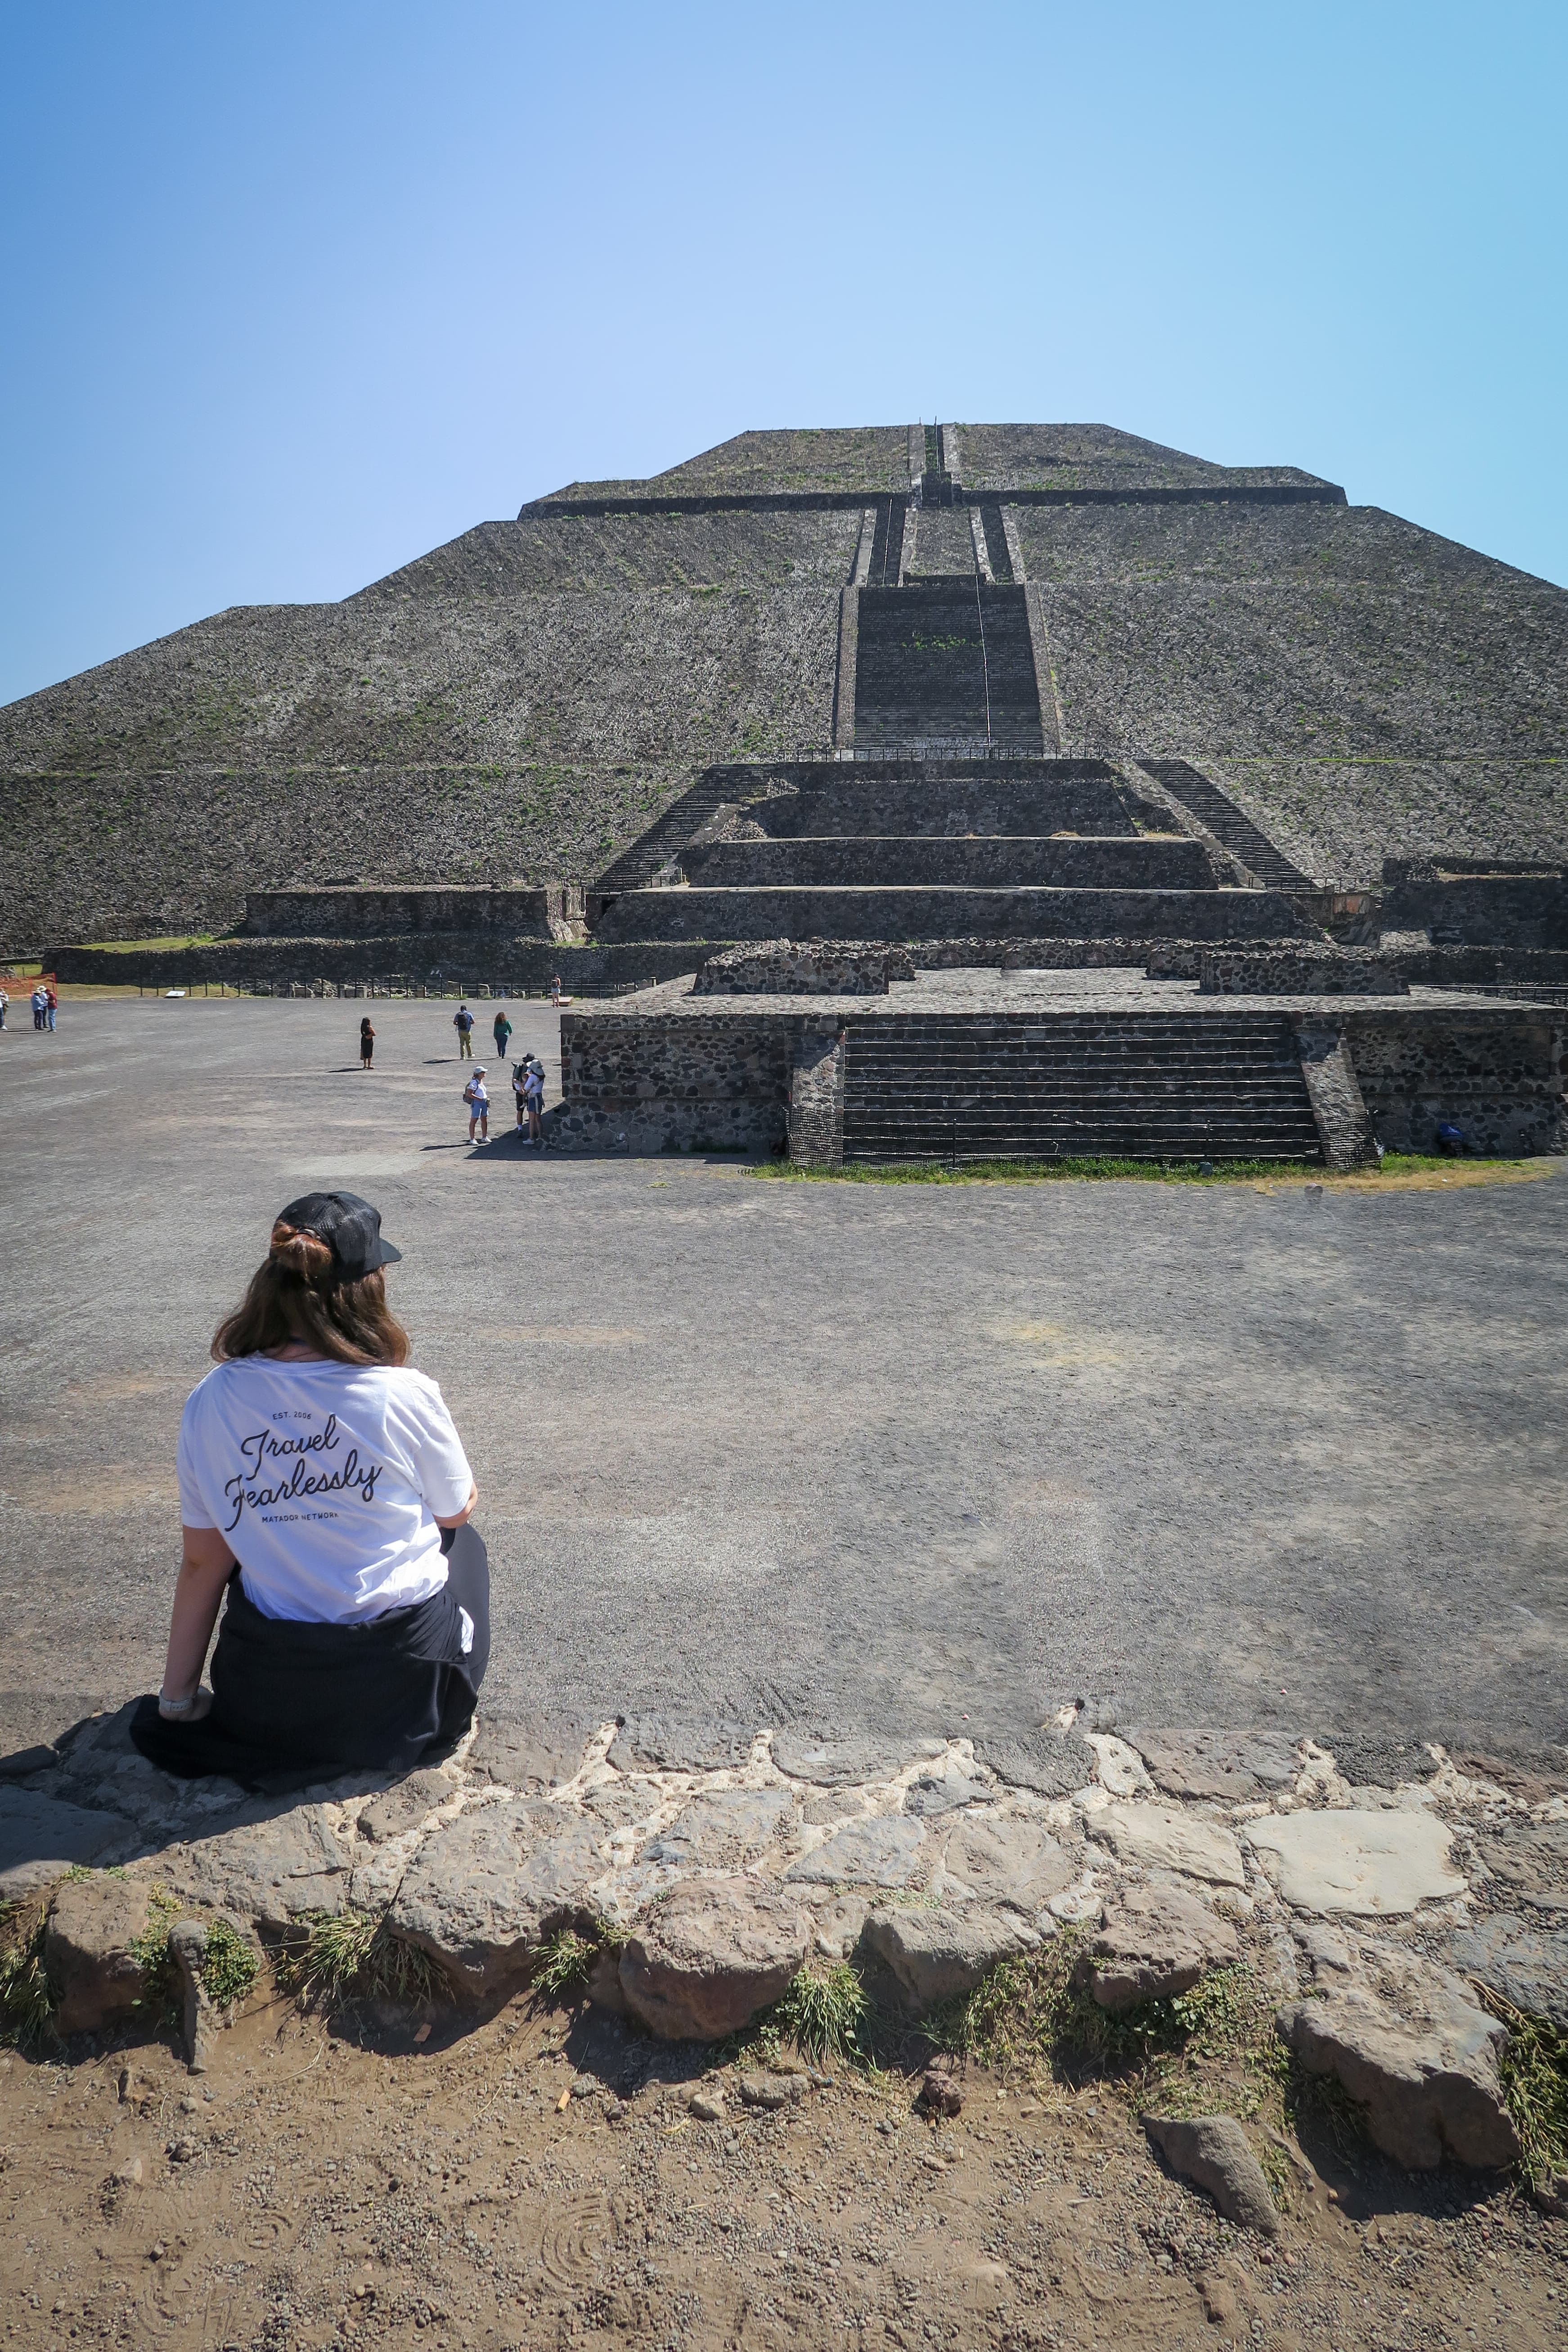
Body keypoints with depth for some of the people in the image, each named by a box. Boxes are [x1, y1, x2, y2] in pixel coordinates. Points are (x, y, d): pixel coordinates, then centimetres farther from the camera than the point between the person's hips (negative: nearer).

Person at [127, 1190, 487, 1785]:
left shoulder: (213, 1401, -13)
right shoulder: (405, 1395, -20)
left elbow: (204, 1561, -5)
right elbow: (457, 1511, -1)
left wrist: (176, 1701, 8)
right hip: (404, 1678, -2)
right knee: (461, 1542, 30)